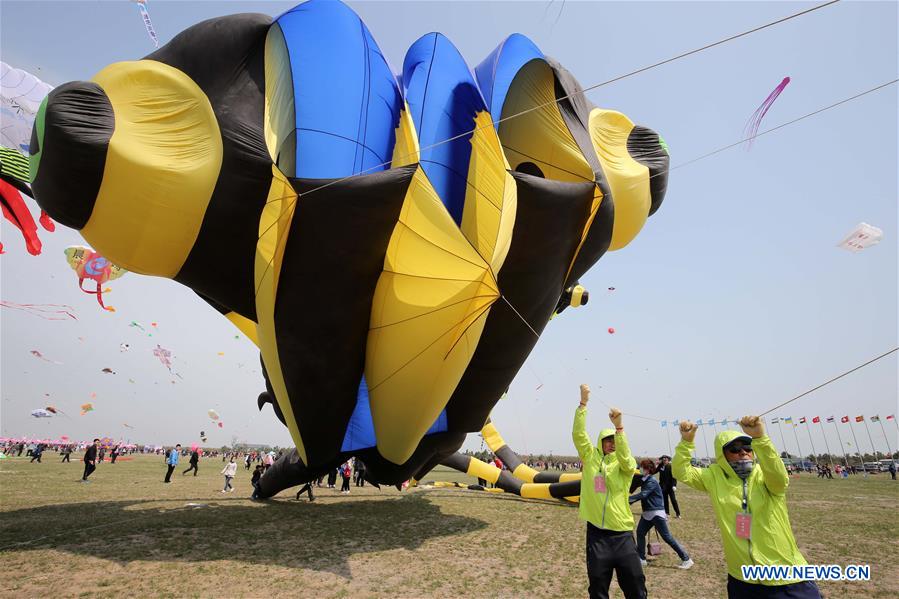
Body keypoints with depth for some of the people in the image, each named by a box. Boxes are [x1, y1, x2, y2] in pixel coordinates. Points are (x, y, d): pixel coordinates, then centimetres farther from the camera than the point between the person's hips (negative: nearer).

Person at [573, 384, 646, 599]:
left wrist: (619, 427, -36)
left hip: (622, 534, 0)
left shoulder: (626, 464, 1)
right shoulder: (591, 457, 2)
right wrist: (583, 403, -19)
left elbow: (625, 458, -23)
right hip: (596, 534, 0)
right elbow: (578, 434, -10)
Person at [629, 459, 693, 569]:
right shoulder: (644, 480, 10)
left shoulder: (652, 481, -18)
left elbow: (642, 495, -27)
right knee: (640, 533, 7)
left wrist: (627, 499, -28)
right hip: (647, 513, 9)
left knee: (667, 537, -4)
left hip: (657, 513, -9)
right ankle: (641, 559, 16)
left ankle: (686, 559, 7)